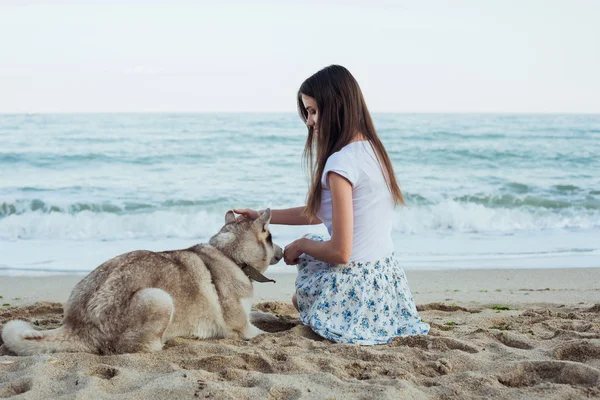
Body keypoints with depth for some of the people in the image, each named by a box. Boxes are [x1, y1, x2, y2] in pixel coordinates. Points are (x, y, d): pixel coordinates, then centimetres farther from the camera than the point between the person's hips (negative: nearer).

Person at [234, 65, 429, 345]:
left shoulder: (341, 162, -23)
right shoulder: (372, 149, 5)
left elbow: (340, 252, -23)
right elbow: (318, 213, 15)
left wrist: (301, 246, -3)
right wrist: (263, 215, 17)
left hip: (354, 282, -7)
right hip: (385, 275, 7)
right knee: (311, 244, 33)